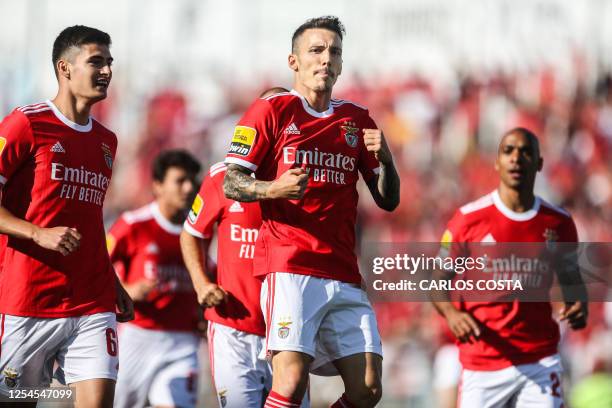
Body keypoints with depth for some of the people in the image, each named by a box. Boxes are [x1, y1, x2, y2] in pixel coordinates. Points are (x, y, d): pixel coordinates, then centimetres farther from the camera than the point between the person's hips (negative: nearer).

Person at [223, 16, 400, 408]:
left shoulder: (357, 120, 17)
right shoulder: (271, 110, 4)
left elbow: (388, 200, 18)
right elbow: (231, 184, 1)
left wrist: (385, 158, -3)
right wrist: (274, 188, -19)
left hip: (344, 275, 5)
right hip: (289, 268, -5)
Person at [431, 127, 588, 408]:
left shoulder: (558, 223, 5)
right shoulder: (469, 219, -3)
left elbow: (571, 279, 17)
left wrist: (578, 305, -6)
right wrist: (451, 313, -20)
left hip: (540, 363, 2)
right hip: (482, 364, -1)